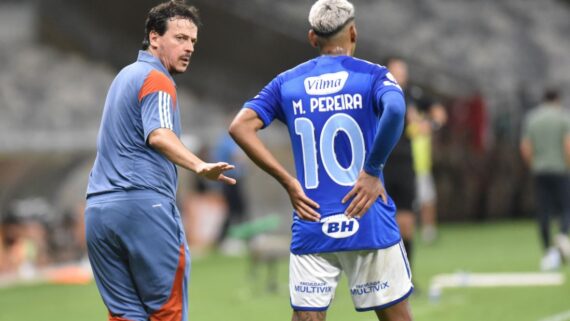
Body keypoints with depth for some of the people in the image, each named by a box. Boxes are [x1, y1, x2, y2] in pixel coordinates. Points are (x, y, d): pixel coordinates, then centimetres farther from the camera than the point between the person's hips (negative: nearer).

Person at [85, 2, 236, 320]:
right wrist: (200, 166, -41)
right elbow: (159, 135, -25)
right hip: (144, 207, -8)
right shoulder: (157, 81, -6)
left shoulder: (127, 75, 23)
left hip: (98, 210, 8)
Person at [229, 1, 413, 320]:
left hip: (312, 228, 3)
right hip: (368, 223, -2)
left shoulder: (287, 82, 9)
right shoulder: (373, 76, -1)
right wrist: (373, 170, -14)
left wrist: (289, 182, -1)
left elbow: (241, 126, 0)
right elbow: (395, 110, -23)